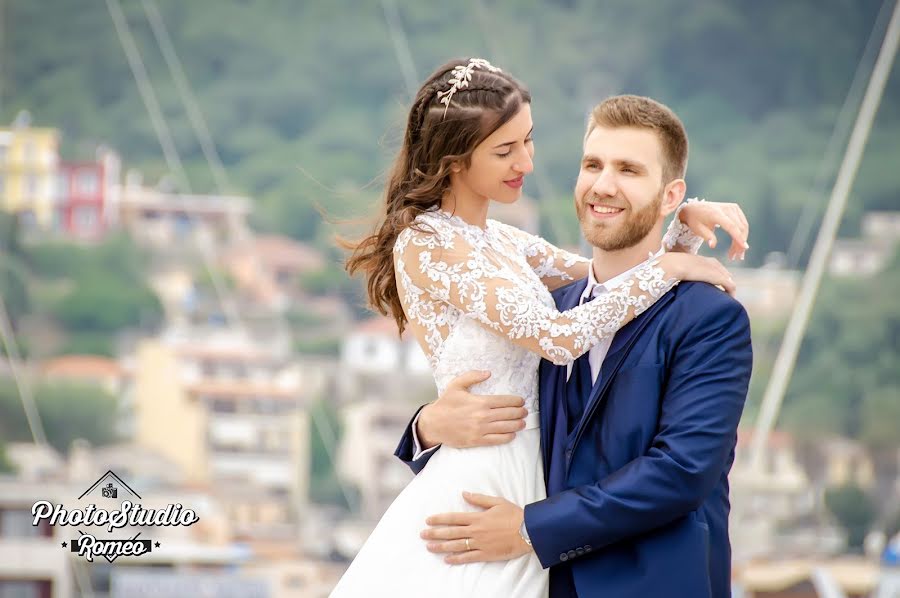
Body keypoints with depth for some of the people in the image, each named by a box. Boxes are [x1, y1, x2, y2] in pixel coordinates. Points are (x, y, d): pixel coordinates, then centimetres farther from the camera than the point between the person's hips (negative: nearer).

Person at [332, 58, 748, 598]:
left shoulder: (506, 245, 12)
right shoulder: (426, 243, -14)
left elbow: (615, 281, 19)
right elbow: (558, 336, -21)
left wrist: (684, 221, 1)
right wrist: (669, 269, -13)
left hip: (529, 475, 8)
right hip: (481, 484, -8)